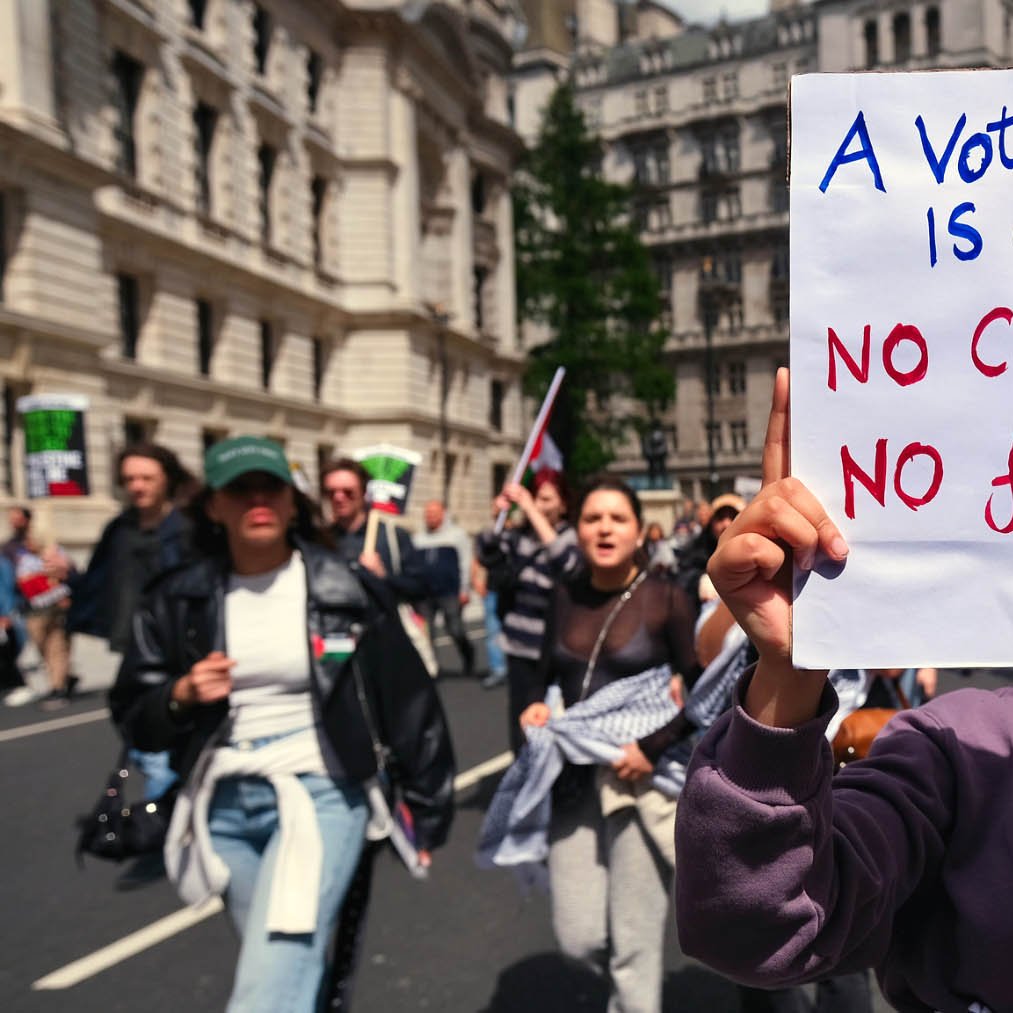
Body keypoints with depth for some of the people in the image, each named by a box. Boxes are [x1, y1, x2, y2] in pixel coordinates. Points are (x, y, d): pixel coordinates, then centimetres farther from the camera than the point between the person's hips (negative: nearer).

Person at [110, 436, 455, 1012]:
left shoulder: (347, 590, -7)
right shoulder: (179, 599, 1)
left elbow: (407, 701, -2)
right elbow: (134, 716, 6)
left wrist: (429, 809, 2)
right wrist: (181, 695, -16)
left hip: (319, 794, -4)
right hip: (224, 803, 4)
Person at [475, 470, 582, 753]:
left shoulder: (571, 536, -6)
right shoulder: (518, 534, 4)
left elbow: (566, 563, -28)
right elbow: (486, 555, -10)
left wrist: (532, 511, -29)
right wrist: (496, 516, -25)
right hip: (521, 645, 4)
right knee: (521, 718, 10)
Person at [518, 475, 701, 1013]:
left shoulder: (667, 599, -8)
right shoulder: (565, 595, 5)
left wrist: (650, 747, -18)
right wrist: (535, 707, -5)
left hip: (641, 780, -4)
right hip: (574, 778, 4)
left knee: (633, 947, 4)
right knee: (578, 938, 6)